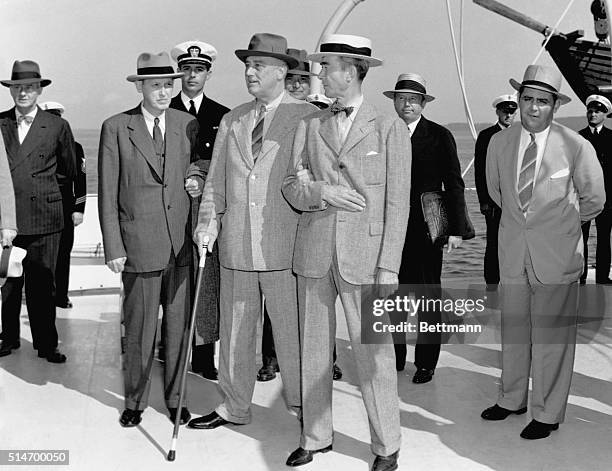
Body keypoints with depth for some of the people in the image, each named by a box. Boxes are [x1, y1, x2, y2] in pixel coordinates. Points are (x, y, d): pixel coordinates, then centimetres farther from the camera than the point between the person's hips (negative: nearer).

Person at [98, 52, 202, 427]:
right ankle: (135, 400, 25)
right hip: (139, 245, -2)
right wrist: (113, 247, -6)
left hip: (181, 244, 3)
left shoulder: (188, 125, 7)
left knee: (179, 325, 9)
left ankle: (175, 397, 25)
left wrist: (197, 183, -1)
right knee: (140, 329, 6)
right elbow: (107, 194, -2)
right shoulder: (116, 128, -2)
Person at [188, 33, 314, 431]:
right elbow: (216, 179, 16)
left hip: (286, 247, -5)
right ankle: (234, 407, 28)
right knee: (234, 331, 13)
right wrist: (209, 220, 2)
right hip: (236, 246, 5)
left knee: (293, 331, 1)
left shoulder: (307, 118, 0)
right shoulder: (232, 121, 14)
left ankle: (307, 409, 16)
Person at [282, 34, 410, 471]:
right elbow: (292, 186, 10)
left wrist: (388, 267, -9)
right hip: (314, 253, 4)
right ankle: (315, 436, 26)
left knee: (373, 353, -2)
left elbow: (397, 203, -4)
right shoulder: (310, 126, 11)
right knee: (314, 348, 11)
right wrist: (322, 192, -12)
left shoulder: (389, 128, 0)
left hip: (363, 255, -4)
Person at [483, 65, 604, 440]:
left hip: (556, 252, -4)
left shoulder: (576, 146, -11)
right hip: (513, 250, 4)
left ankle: (547, 414, 18)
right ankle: (512, 399, 32)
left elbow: (594, 200, 3)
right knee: (513, 328, 15)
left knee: (551, 334, 2)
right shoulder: (499, 143, 2)